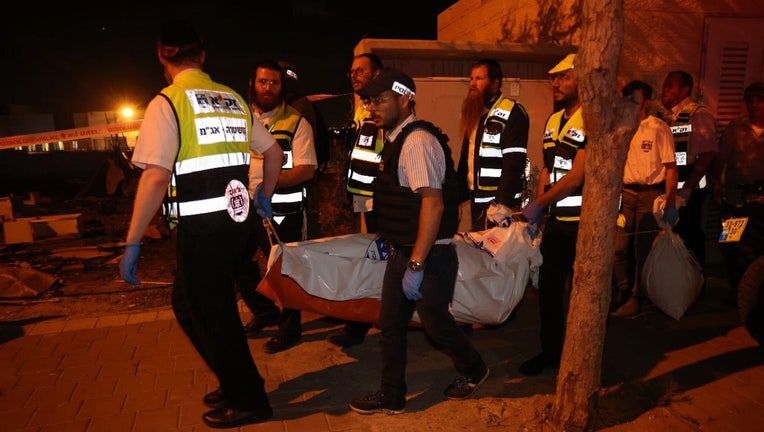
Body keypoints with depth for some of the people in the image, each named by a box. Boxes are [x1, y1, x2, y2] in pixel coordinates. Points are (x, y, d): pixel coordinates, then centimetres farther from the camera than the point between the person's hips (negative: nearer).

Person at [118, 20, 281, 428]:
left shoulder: (167, 103, -7)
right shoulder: (234, 99, 10)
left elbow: (156, 176, -16)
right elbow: (272, 151, 17)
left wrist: (133, 242, -11)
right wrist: (264, 197, 32)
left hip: (201, 226, -6)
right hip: (237, 217, 7)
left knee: (208, 315, 11)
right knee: (188, 303, 23)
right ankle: (237, 382, 34)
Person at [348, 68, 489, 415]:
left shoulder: (417, 140, -19)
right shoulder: (396, 139, 9)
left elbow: (433, 204, -26)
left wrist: (416, 266, -24)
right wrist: (388, 240, 17)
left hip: (429, 256, -9)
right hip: (402, 252, 9)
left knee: (435, 322, 9)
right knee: (390, 324, 13)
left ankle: (473, 371, 36)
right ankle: (391, 397, 29)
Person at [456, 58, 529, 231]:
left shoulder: (513, 113, -9)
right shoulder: (474, 114, 17)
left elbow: (514, 163, -19)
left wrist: (502, 205, -25)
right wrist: (456, 197, 15)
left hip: (500, 203, -8)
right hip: (476, 202, 8)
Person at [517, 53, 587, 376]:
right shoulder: (552, 121, 12)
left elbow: (575, 177, -19)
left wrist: (538, 204, -14)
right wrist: (535, 212, 7)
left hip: (584, 222, -7)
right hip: (556, 220, 8)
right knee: (548, 286, 14)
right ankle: (550, 350, 30)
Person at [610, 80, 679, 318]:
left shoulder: (659, 128, -5)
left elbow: (671, 167, -7)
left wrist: (670, 205, -12)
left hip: (650, 193, -4)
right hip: (625, 192, 4)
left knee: (643, 248, 2)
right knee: (619, 246, 2)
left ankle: (636, 298, 15)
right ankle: (622, 292, 20)